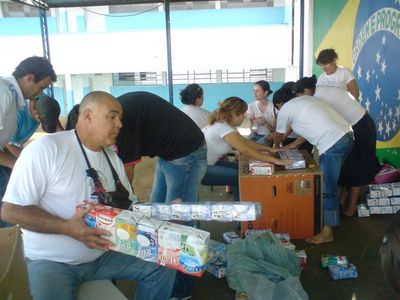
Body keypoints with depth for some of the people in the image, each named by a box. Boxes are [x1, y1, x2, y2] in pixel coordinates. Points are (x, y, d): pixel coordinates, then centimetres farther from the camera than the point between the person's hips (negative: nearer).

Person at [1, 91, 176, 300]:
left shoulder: (113, 159, 6)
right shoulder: (45, 149, -16)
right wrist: (68, 227, -29)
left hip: (104, 254, 6)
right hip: (52, 260, -5)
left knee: (164, 267, -2)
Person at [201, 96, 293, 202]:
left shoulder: (227, 124, 4)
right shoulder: (223, 128, -25)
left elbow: (245, 141, 11)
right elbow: (246, 150, -30)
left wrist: (270, 149, 3)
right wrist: (275, 160, -28)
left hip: (209, 163, 10)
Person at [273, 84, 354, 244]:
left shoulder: (285, 110, 2)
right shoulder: (305, 99, 25)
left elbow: (278, 136, 18)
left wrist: (276, 146, 41)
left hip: (332, 144, -9)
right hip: (346, 136, 9)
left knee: (327, 189, -1)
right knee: (329, 184, 22)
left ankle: (327, 233, 6)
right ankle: (330, 215, 36)